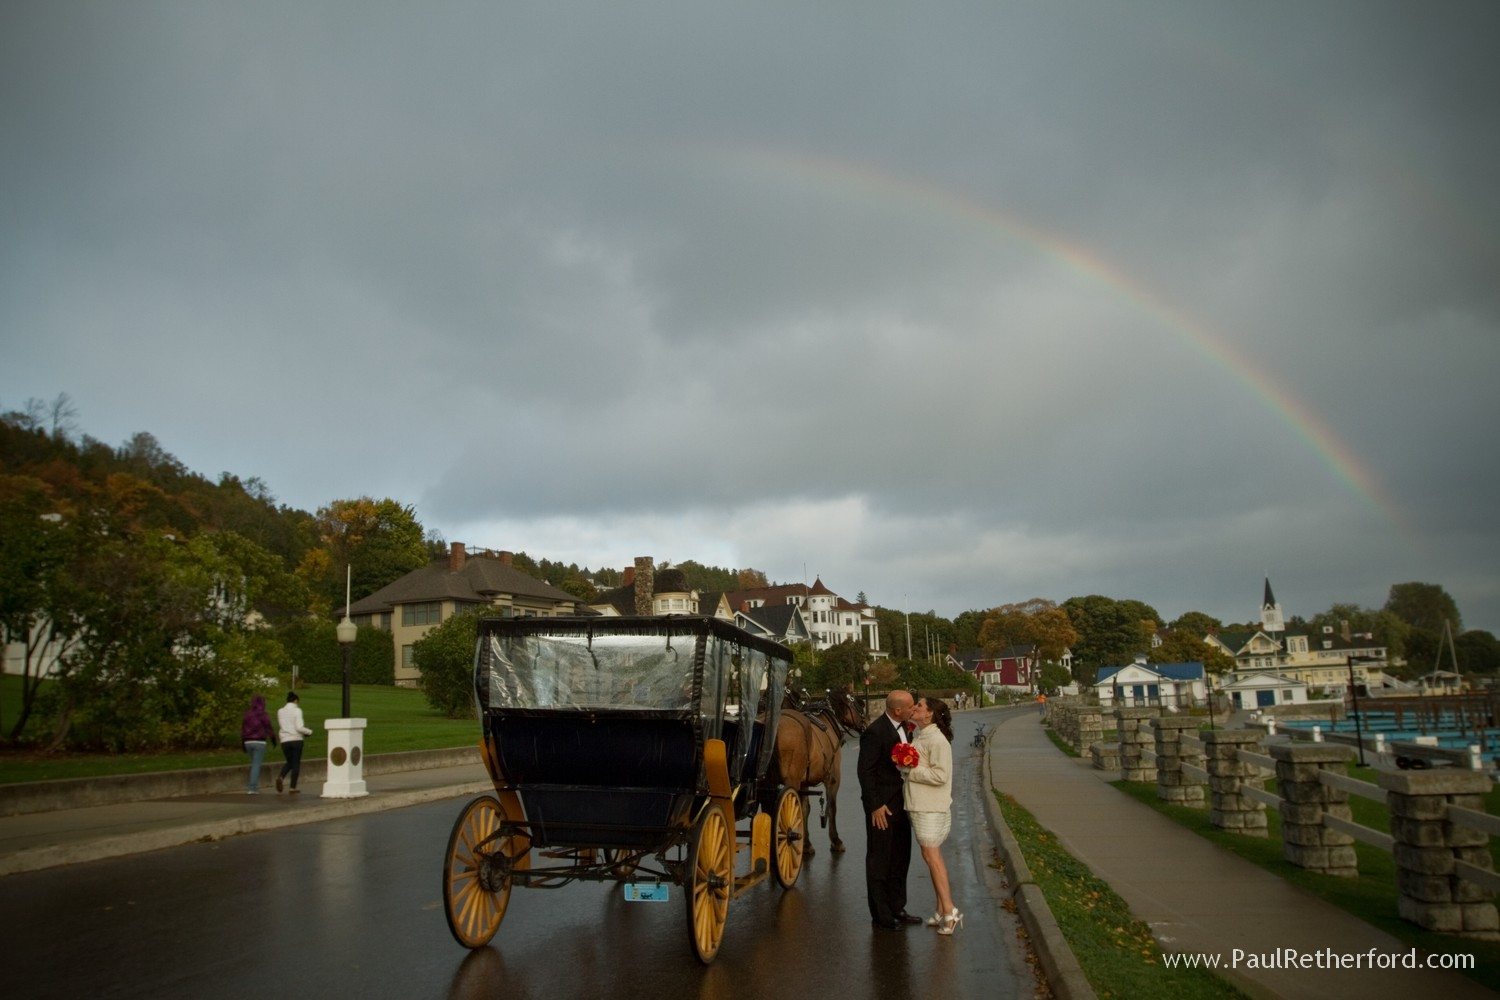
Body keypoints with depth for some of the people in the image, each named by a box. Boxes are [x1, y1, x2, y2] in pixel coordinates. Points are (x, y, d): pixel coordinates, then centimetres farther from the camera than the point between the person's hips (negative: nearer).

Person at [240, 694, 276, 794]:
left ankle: (255, 786, 16)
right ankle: (252, 788, -7)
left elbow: (242, 729, 12)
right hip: (259, 742, -6)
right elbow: (269, 728, -6)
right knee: (256, 765, -3)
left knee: (254, 764, 18)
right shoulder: (263, 715, -9)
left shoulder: (247, 714, 8)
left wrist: (243, 743, 19)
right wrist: (273, 738, 10)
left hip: (248, 742, 6)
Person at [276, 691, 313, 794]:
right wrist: (309, 731, 2)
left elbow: (281, 725, 18)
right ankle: (293, 788, 4)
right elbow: (299, 727, -14)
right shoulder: (297, 710, -8)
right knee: (296, 764, 6)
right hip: (296, 739, -4)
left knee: (289, 762, 20)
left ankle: (280, 777, -7)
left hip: (285, 740, 4)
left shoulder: (280, 711, 7)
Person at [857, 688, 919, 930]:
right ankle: (881, 914, 14)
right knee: (879, 861, 4)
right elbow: (865, 771, -19)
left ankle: (897, 908, 31)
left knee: (901, 858, 18)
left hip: (900, 803, 9)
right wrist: (875, 805, -20)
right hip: (882, 806, -9)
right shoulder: (875, 732, -21)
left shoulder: (903, 728, 6)